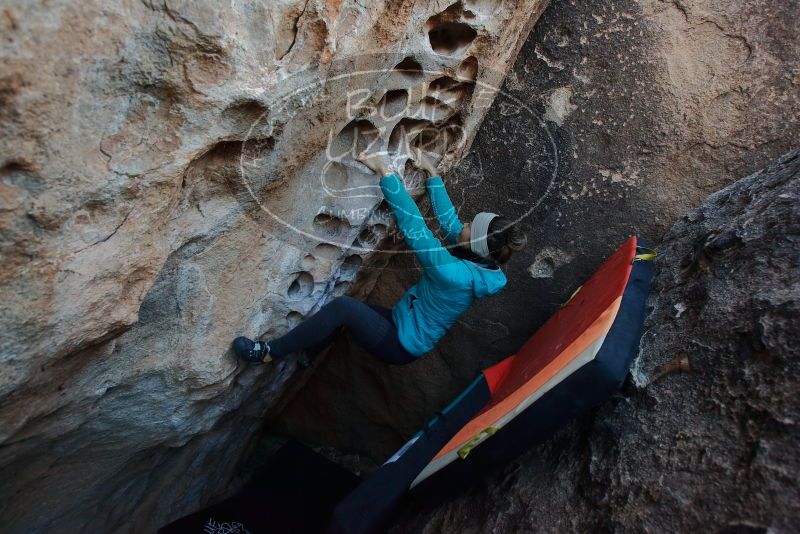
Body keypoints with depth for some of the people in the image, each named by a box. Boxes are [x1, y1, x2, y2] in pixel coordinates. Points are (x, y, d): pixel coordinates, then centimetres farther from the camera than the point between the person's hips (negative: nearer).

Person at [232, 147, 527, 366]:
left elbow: (414, 228, -34)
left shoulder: (456, 275, -32)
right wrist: (432, 173, 6)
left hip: (401, 344, -9)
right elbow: (448, 219, 3)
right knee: (344, 308, 6)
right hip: (403, 325, 9)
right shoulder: (478, 263, -6)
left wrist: (386, 172, -32)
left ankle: (270, 353, -11)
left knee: (343, 306, -24)